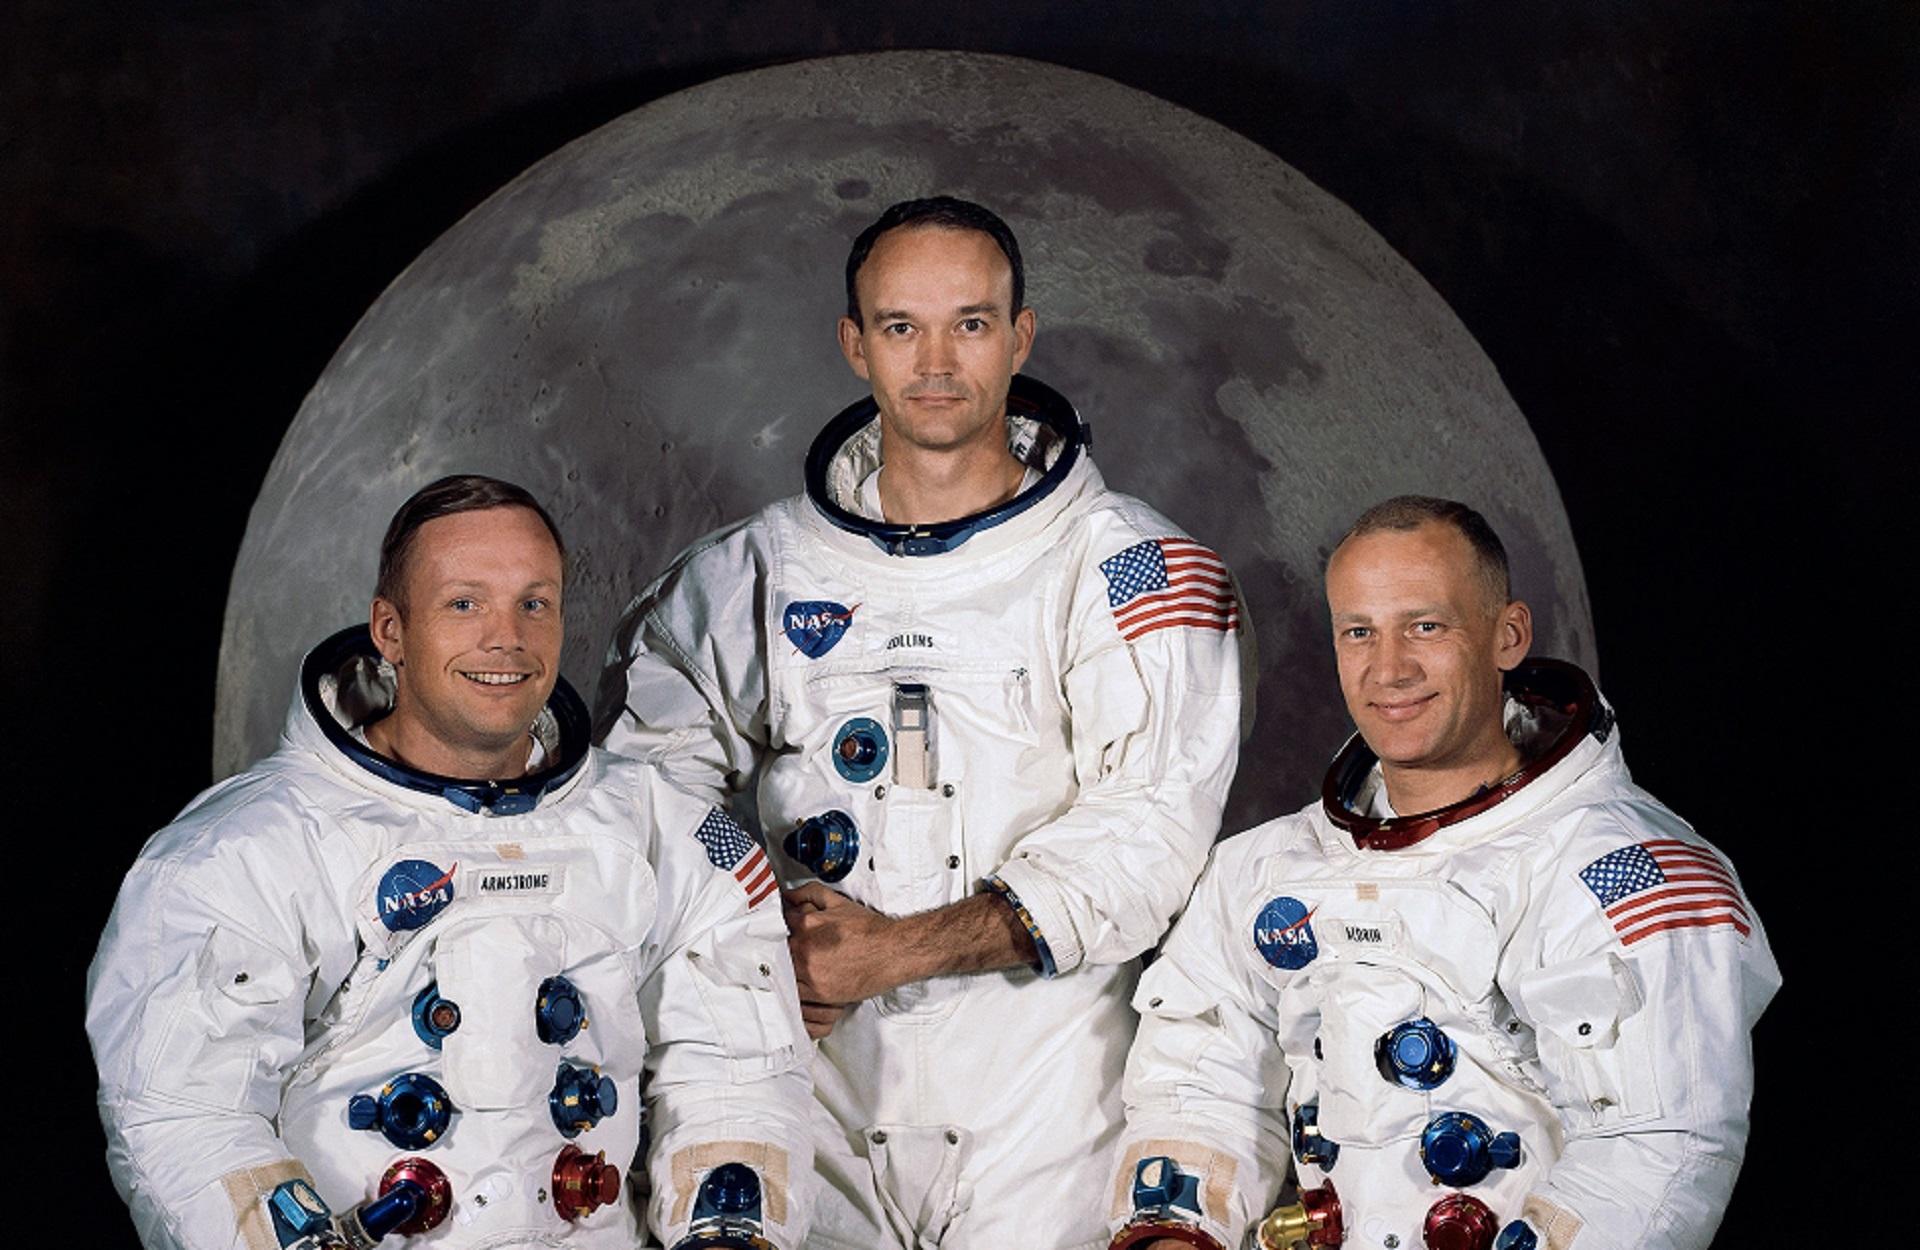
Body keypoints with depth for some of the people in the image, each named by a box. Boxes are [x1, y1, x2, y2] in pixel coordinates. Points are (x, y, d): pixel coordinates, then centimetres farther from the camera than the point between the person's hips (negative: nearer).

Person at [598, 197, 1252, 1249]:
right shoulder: (761, 567, 8)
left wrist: (892, 951, -15)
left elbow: (1149, 834, -12)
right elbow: (650, 755, 16)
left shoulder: (1124, 568, -3)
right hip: (820, 1080, 3)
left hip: (1044, 1089, -2)